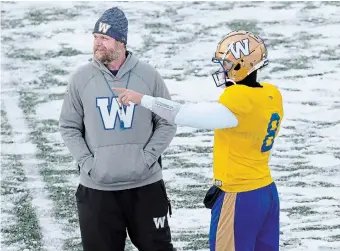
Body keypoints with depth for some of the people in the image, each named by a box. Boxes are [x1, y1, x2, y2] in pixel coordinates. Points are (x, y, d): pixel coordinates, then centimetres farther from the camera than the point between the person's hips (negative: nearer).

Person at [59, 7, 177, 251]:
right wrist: (86, 162, -7)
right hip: (97, 187, 1)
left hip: (145, 184, 0)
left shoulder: (148, 75, -2)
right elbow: (69, 127, 6)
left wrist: (146, 158, -8)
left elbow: (167, 123, 4)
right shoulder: (82, 77, 0)